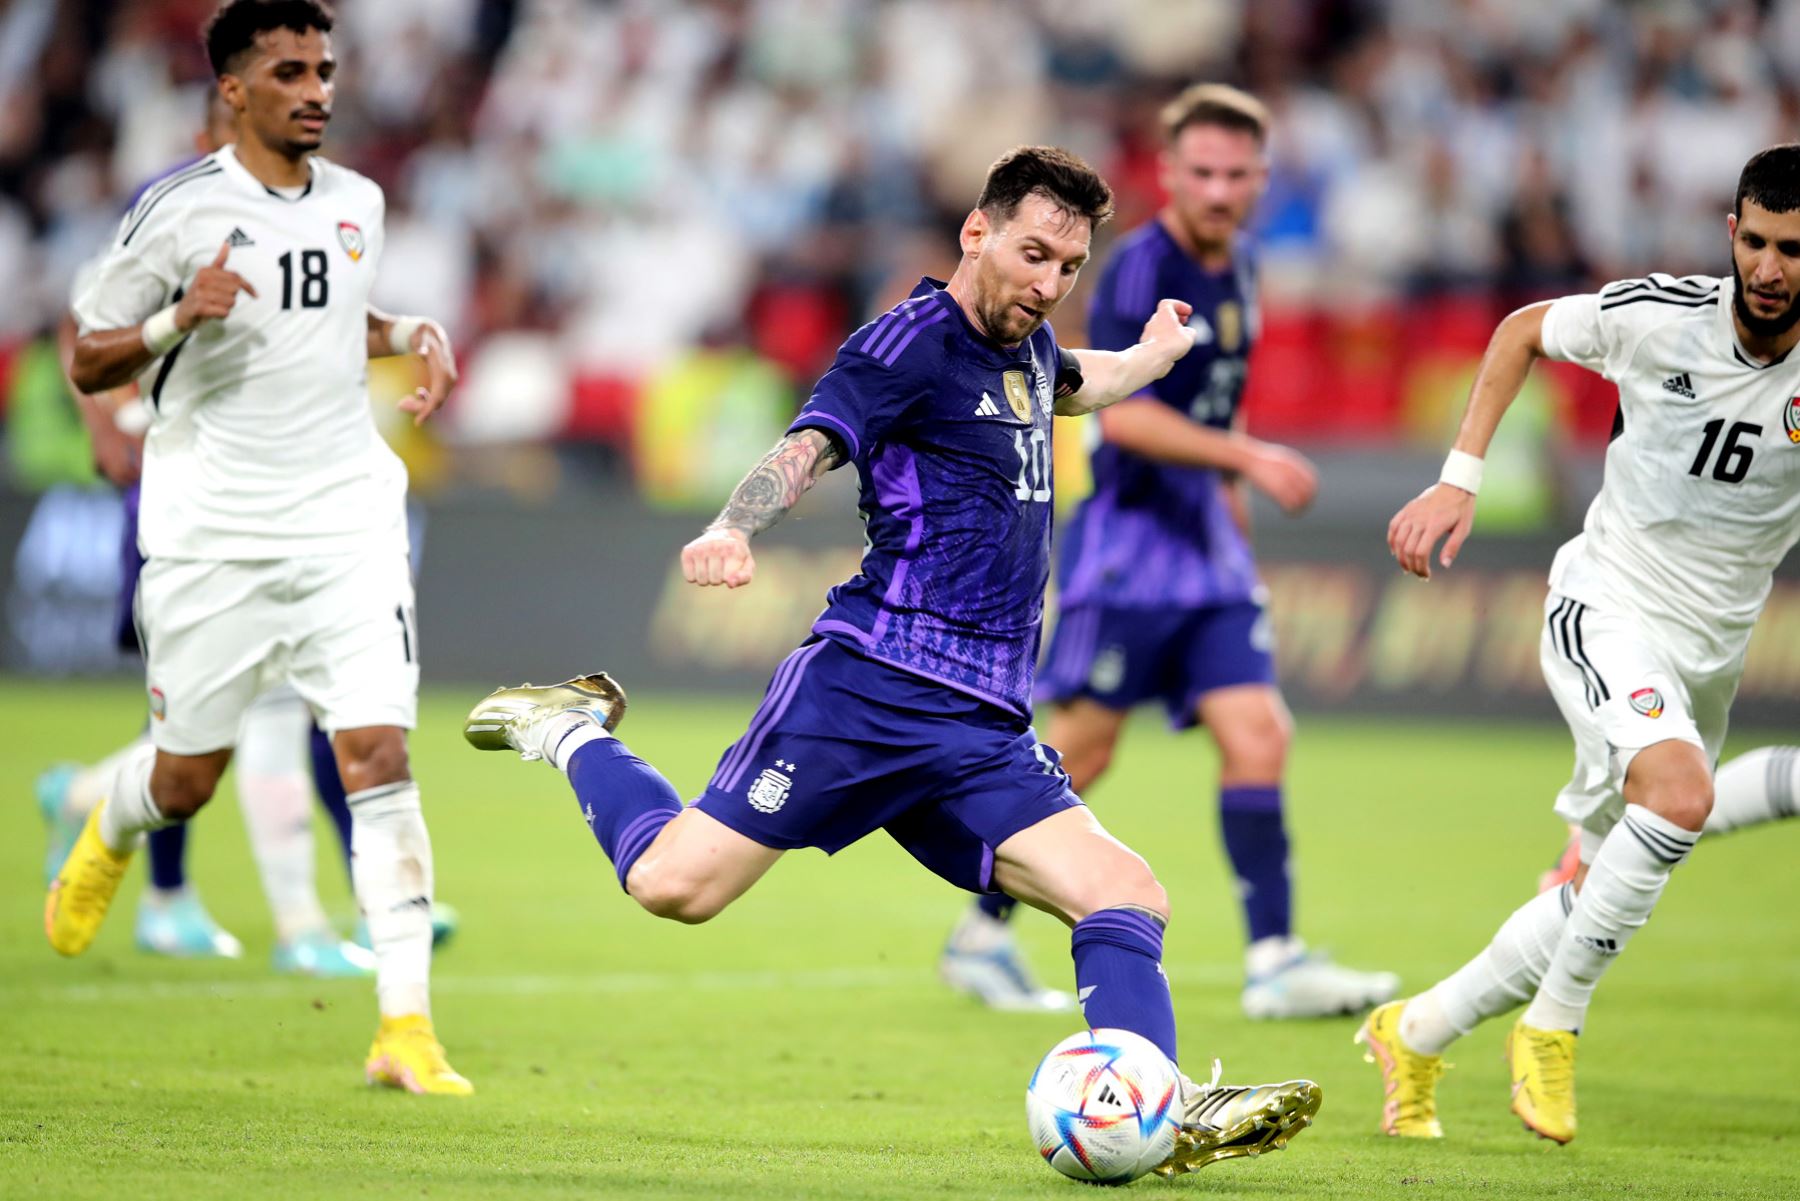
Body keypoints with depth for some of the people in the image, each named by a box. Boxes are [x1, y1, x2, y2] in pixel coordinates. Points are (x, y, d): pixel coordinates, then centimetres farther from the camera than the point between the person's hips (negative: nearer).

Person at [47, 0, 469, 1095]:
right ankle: (107, 840, 48)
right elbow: (88, 362, -3)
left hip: (347, 521, 3)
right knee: (187, 778, 9)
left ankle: (407, 1028, -13)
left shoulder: (358, 204, 9)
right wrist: (179, 317, -21)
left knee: (379, 753, -12)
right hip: (212, 531, -3)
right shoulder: (180, 211, -7)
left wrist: (411, 335, 8)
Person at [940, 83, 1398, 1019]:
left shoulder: (1237, 272, 12)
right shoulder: (1139, 267, -13)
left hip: (1206, 545, 7)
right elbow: (1122, 413, -22)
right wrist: (1247, 458, -27)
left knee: (1258, 738, -4)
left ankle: (1274, 962, -7)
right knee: (1082, 748, -2)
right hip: (1128, 533, -7)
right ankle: (980, 934, 12)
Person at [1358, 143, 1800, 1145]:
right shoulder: (1657, 316, -13)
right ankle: (1554, 1027, -18)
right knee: (1681, 795, -32)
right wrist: (1460, 480, -1)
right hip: (1608, 607, -3)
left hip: (1712, 651, 4)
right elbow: (1524, 332, 6)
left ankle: (1415, 1035, 30)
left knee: (1596, 896, 9)